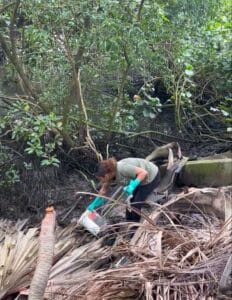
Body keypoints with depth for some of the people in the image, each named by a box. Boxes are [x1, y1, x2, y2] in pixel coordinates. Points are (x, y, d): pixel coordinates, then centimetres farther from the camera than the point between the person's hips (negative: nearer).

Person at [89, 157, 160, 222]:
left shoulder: (122, 169, -37)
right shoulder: (111, 174, -11)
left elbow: (144, 172, -35)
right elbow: (104, 189, 7)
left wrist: (133, 186, -43)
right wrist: (94, 204, 11)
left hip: (152, 177, -8)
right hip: (140, 179, 8)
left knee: (135, 204, -5)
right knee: (130, 202, 11)